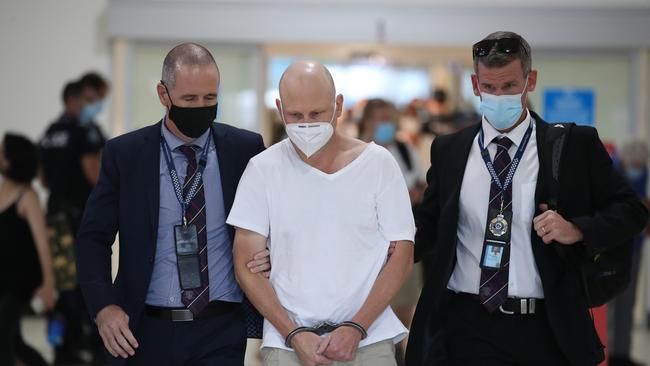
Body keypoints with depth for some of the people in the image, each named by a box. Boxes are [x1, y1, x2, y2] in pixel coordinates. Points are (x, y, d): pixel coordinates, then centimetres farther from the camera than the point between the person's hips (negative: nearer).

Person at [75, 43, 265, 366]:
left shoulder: (245, 149, 2)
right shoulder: (124, 154, 1)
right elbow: (94, 237, 3)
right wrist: (103, 306, -11)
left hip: (221, 335, 0)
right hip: (146, 333, 0)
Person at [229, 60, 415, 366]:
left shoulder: (378, 163, 1)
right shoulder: (263, 169, 1)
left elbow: (401, 257, 2)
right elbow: (246, 266, 2)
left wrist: (356, 328, -8)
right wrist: (294, 334, -8)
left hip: (367, 337, 0)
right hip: (287, 339, 0)